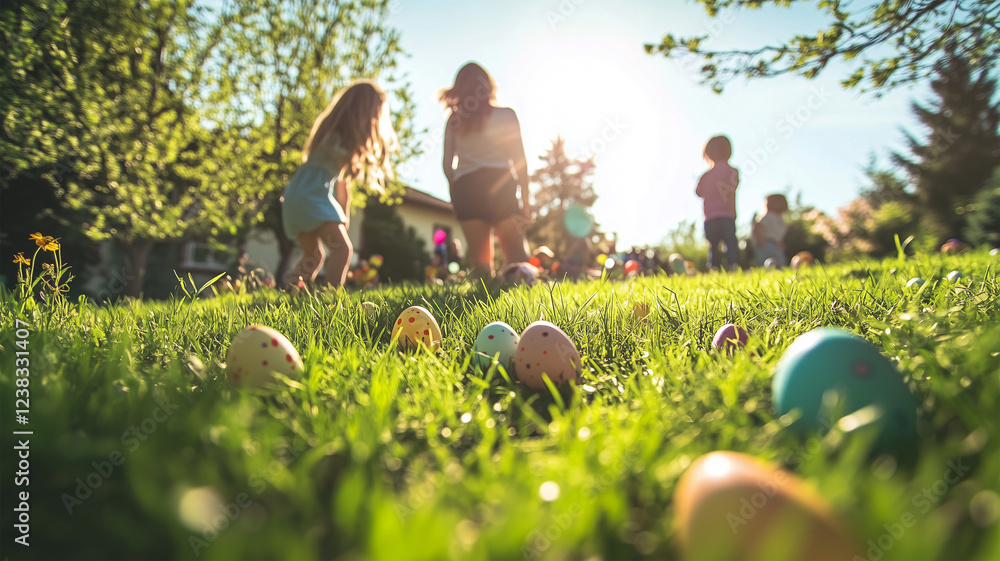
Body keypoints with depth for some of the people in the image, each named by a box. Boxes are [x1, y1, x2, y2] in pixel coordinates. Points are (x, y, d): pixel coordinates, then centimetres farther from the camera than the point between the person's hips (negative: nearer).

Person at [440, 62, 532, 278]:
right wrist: (525, 198, 8)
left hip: (465, 188, 2)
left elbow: (447, 165, 8)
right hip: (500, 184, -2)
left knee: (479, 255, 6)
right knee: (516, 252, -1)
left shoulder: (454, 121, 12)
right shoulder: (506, 115, 6)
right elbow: (519, 159, 4)